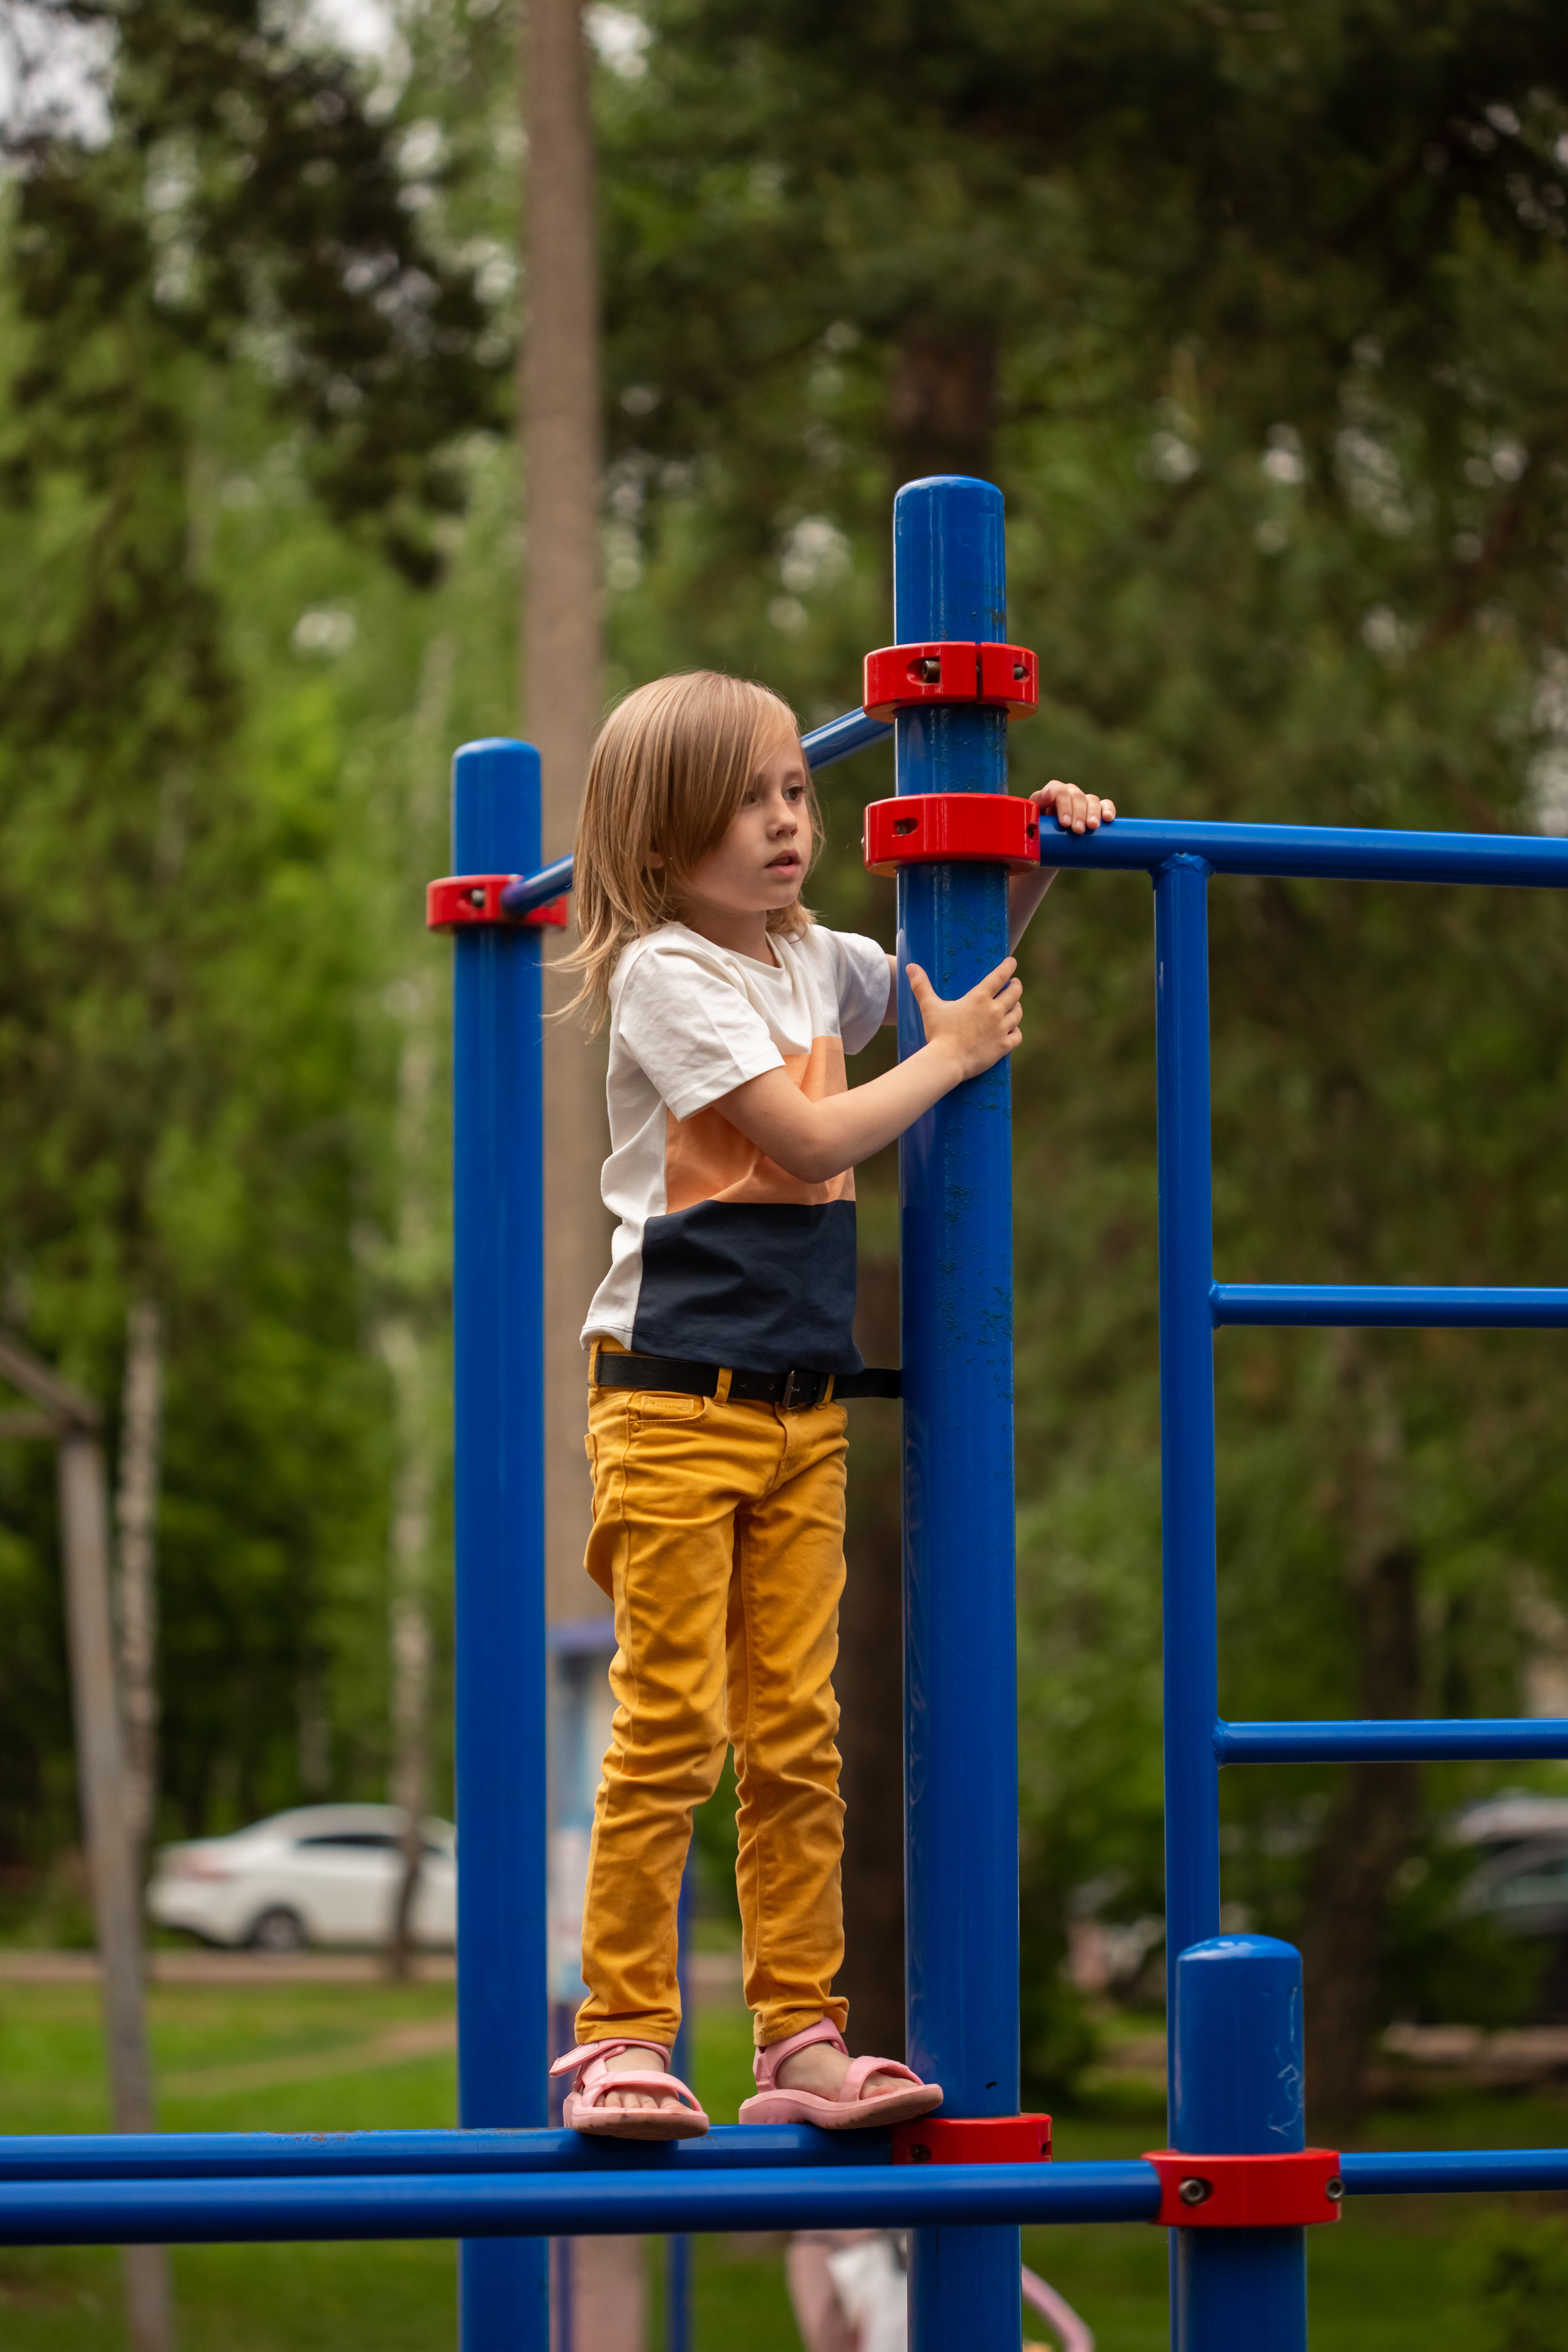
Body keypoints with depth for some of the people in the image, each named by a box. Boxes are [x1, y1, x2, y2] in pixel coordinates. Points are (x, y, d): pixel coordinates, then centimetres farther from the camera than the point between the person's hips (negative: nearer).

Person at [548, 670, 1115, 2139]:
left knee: (794, 1735, 5)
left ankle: (801, 2042, 8)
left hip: (804, 1399, 7)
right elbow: (811, 1140, -17)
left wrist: (1029, 861, 17)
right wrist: (952, 1056, -8)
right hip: (674, 1394, -7)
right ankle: (620, 2036, -2)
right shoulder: (663, 974, -10)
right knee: (669, 1726, -7)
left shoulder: (813, 962, 12)